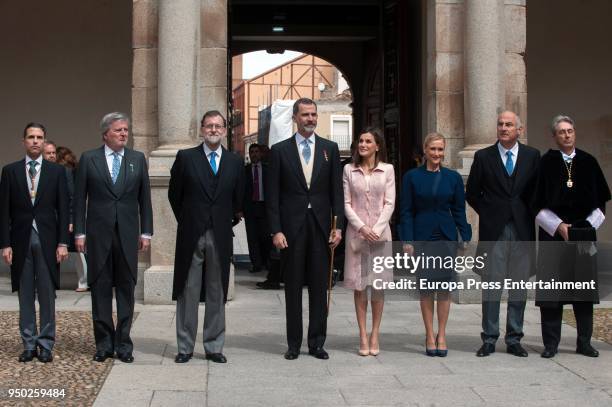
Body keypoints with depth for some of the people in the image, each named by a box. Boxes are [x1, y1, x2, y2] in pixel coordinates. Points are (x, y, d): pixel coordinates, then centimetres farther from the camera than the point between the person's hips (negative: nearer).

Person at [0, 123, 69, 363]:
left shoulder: (56, 172, 5)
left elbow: (63, 209, 3)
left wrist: (62, 243, -4)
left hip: (47, 240, -1)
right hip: (21, 240, 1)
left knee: (47, 295, 2)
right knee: (25, 295, 6)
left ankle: (46, 345, 9)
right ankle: (29, 345, 13)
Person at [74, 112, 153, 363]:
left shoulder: (137, 159, 7)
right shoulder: (88, 159, 3)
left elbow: (144, 198, 8)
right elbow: (79, 198, 3)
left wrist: (146, 232, 3)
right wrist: (79, 233, -2)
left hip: (128, 234, 1)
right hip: (98, 234, -1)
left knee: (126, 288, 4)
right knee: (100, 288, 4)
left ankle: (123, 343, 11)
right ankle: (104, 343, 12)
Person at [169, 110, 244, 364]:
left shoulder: (235, 162, 7)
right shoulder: (186, 158, 1)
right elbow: (174, 194, 8)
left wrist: (226, 221, 12)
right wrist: (187, 221, 11)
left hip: (220, 237, 2)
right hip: (191, 236, -2)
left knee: (217, 294, 6)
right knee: (188, 292, 3)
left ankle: (214, 347, 14)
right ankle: (185, 347, 10)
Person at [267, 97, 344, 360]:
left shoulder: (330, 149, 8)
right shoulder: (280, 150, 3)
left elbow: (336, 191, 6)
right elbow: (273, 195, 0)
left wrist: (338, 226, -3)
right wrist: (276, 230, -7)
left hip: (321, 226, 1)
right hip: (292, 227, -1)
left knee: (319, 287, 4)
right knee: (293, 287, 5)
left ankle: (317, 342, 13)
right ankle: (294, 343, 12)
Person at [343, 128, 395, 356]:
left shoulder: (387, 170, 4)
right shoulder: (349, 170, 6)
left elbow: (389, 203, 0)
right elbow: (346, 203, 2)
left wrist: (377, 229, -11)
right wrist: (361, 227, -11)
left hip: (380, 232, 0)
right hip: (356, 232, 0)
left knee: (379, 285, 2)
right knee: (359, 285, 2)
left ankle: (375, 335, 9)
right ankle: (363, 335, 6)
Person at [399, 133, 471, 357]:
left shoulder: (453, 177, 6)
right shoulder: (412, 177, 1)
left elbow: (459, 211, 9)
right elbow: (406, 211, 1)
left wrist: (466, 238, 3)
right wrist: (407, 241, -6)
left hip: (447, 237, 1)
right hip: (423, 237, -1)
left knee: (445, 287, 2)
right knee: (426, 288, 2)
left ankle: (442, 334, 13)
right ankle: (430, 335, 12)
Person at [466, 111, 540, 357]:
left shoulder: (532, 156, 7)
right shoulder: (483, 157, 4)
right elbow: (472, 193, 9)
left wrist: (529, 215, 4)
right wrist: (488, 214, 4)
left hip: (522, 229, 1)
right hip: (493, 230, -1)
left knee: (519, 287, 5)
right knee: (491, 285, -1)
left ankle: (514, 339, 13)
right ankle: (489, 339, 6)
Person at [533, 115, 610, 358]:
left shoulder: (588, 162, 7)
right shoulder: (546, 163, 0)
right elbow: (538, 202, -2)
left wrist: (589, 225, -3)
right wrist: (558, 226, -10)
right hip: (553, 233, -2)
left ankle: (584, 342, 13)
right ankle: (551, 344, 4)